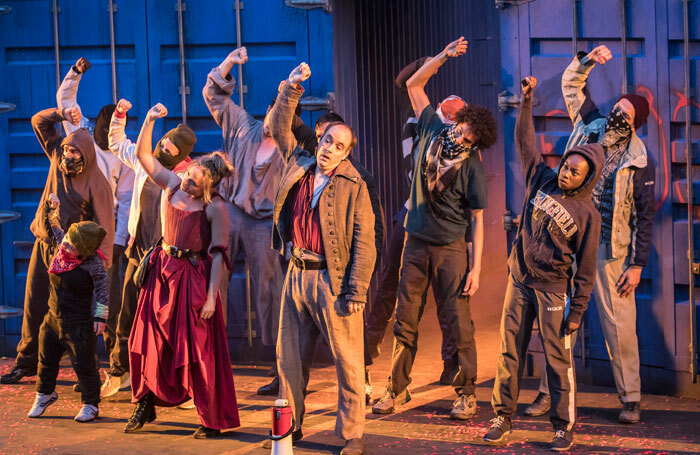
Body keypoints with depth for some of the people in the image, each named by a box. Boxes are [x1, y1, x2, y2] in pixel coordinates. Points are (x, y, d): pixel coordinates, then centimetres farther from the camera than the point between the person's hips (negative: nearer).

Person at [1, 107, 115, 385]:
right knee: (34, 306, 12)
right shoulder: (58, 159, 4)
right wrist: (62, 114, -7)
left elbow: (104, 226, -14)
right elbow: (39, 121, 11)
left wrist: (101, 264, -22)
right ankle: (26, 362, 24)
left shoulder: (97, 184, -12)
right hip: (42, 246, 6)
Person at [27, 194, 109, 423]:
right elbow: (54, 229, 20)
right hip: (53, 318, 7)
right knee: (46, 359, 19)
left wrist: (100, 316, -14)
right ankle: (44, 394, 42)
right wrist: (51, 209, 11)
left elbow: (103, 288, -14)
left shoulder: (93, 263, -19)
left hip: (79, 324, -7)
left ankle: (91, 404, 16)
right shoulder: (61, 247, 0)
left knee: (83, 365, 2)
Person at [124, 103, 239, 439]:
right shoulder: (173, 184, 1)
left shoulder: (215, 208, -15)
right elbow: (142, 154, 7)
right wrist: (149, 121, -7)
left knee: (197, 348, -1)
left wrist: (211, 296, -19)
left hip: (193, 277, -6)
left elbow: (218, 254, -15)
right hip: (162, 271, 6)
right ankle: (146, 406, 28)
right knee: (149, 341, 11)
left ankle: (212, 420, 10)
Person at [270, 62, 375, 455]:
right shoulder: (298, 164, 9)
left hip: (333, 280, -5)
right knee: (289, 356, 12)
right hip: (298, 275, 5)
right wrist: (292, 89, 7)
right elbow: (279, 127, 20)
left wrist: (356, 292, -15)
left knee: (348, 360, -2)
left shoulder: (353, 186, -6)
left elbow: (365, 243, -9)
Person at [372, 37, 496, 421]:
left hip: (451, 249, -4)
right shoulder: (433, 130, 1)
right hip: (416, 244, 4)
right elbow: (414, 84, 8)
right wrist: (444, 56, -4)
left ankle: (466, 393, 7)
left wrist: (476, 267, -14)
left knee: (460, 324, -3)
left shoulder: (472, 167, -10)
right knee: (405, 321, 7)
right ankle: (397, 389, 15)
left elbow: (477, 220, -8)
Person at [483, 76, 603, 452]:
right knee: (510, 353, 7)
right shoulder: (542, 180, 4)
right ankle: (502, 418, 16)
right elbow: (525, 140, 10)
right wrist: (526, 100, 1)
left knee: (558, 358, -2)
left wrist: (577, 310, -9)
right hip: (519, 280, 4)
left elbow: (586, 268, -7)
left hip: (552, 287, -4)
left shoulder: (587, 214, -8)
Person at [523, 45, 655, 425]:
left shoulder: (640, 163, -6)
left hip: (609, 250, -4)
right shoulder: (591, 127, 4)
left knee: (619, 325, -1)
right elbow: (571, 83, 16)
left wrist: (637, 265, -7)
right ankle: (548, 392, 14)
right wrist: (587, 60, -2)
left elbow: (645, 217, -4)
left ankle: (630, 399, 11)